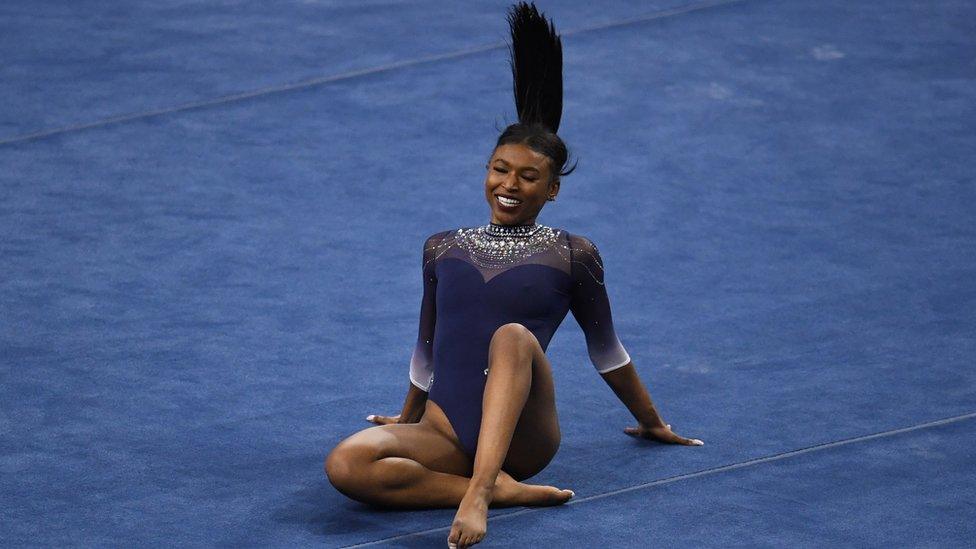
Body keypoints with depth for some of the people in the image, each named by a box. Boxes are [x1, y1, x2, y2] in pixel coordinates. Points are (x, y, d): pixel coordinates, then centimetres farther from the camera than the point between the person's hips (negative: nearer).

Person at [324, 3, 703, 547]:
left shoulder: (572, 255, 7)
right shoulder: (444, 249, 15)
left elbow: (605, 348, 20)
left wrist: (652, 422, 30)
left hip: (521, 436, -2)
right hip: (447, 435, 3)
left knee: (513, 337, -36)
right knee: (346, 464, -30)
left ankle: (477, 492, -51)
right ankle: (500, 488, -27)